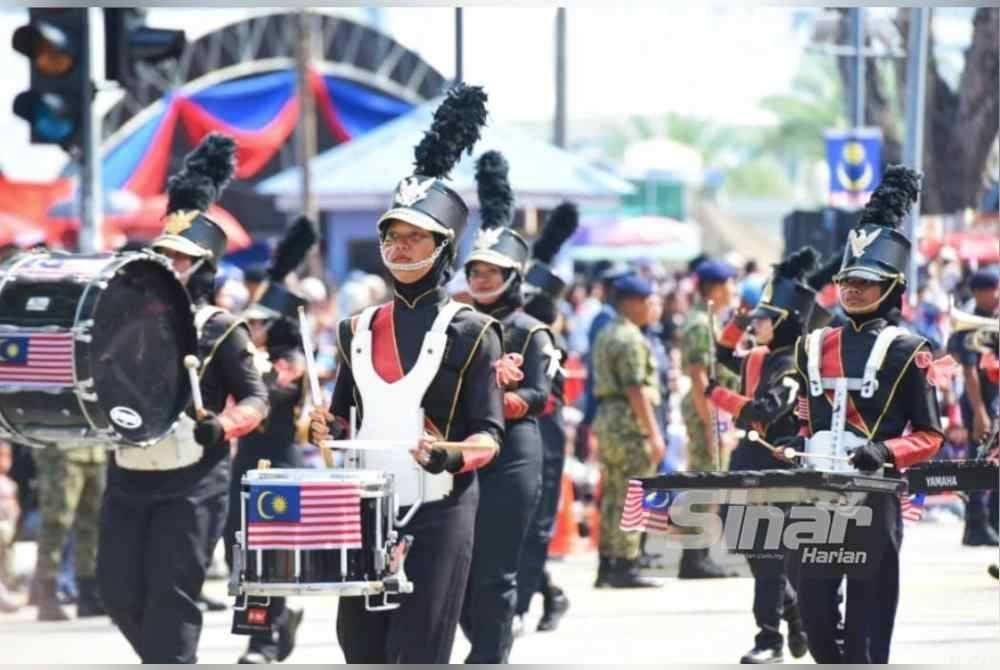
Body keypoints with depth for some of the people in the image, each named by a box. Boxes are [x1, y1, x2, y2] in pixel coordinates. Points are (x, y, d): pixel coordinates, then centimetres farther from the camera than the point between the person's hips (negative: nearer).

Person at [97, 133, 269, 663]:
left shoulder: (220, 330, -5)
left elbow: (255, 399, -4)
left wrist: (221, 425, -23)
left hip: (192, 484, -6)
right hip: (127, 478, 6)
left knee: (171, 595, -6)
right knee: (119, 591, 7)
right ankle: (168, 659, 28)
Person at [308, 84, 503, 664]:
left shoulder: (470, 332, -3)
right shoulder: (360, 330, 11)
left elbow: (490, 435, -6)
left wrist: (451, 454, -26)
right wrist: (328, 428, -2)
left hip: (438, 513, -5)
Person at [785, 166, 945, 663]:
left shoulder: (906, 352, -1)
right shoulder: (814, 348, 14)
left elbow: (929, 436, -1)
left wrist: (885, 451, -18)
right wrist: (794, 447, 2)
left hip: (873, 498, -5)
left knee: (867, 623, -3)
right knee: (815, 616, 5)